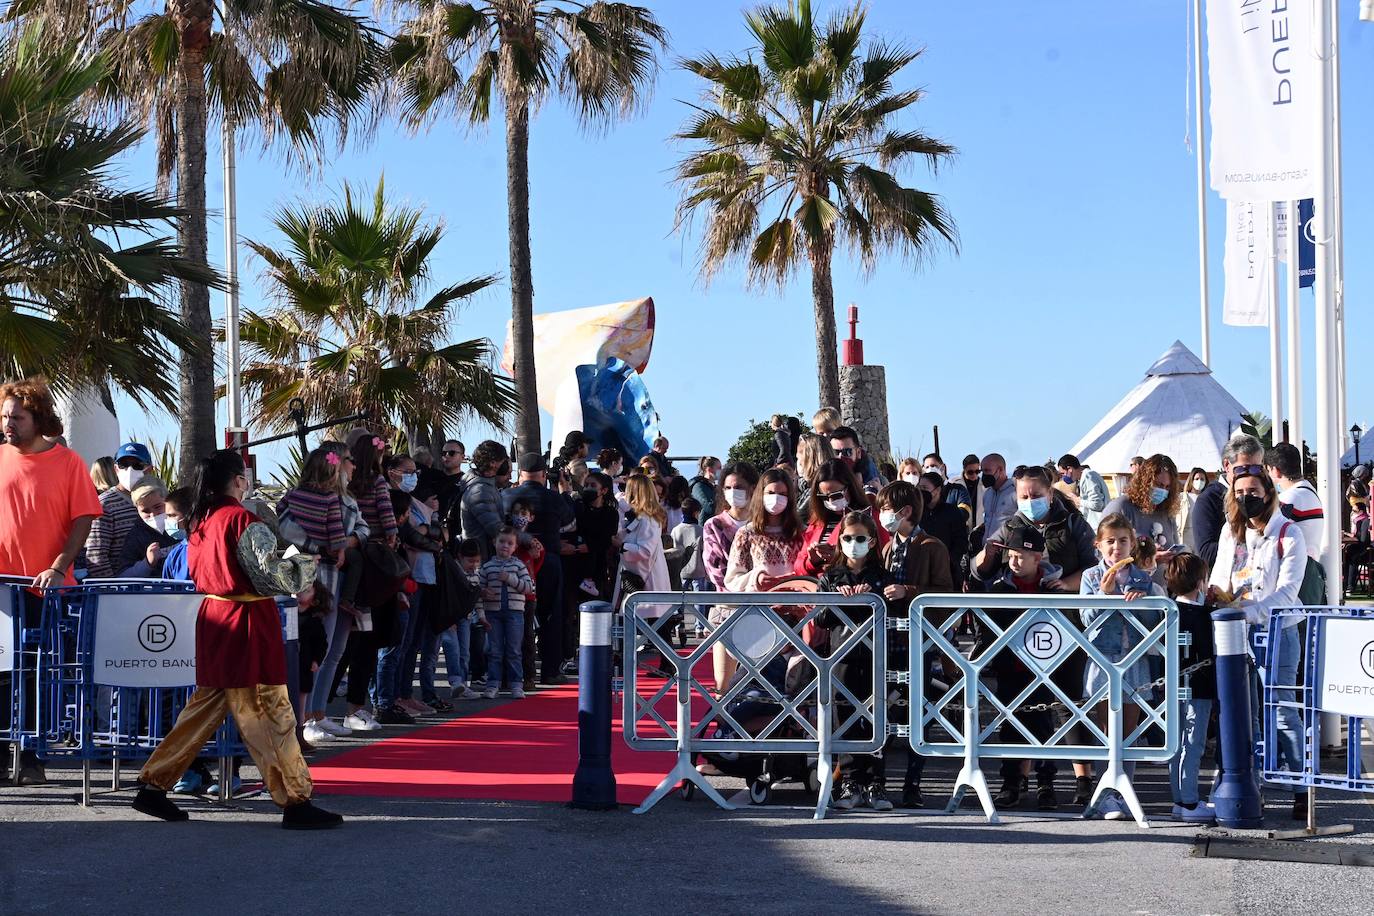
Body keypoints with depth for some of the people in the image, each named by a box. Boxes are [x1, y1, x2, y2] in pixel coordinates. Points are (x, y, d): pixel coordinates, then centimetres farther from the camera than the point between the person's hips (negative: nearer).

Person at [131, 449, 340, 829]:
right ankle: (296, 802, 1)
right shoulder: (243, 520, -15)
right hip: (246, 622, -8)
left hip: (213, 616, 8)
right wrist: (306, 565, 1)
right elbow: (270, 576, -17)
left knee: (204, 709, 15)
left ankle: (153, 785, 15)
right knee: (270, 713, -3)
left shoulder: (200, 521, 9)